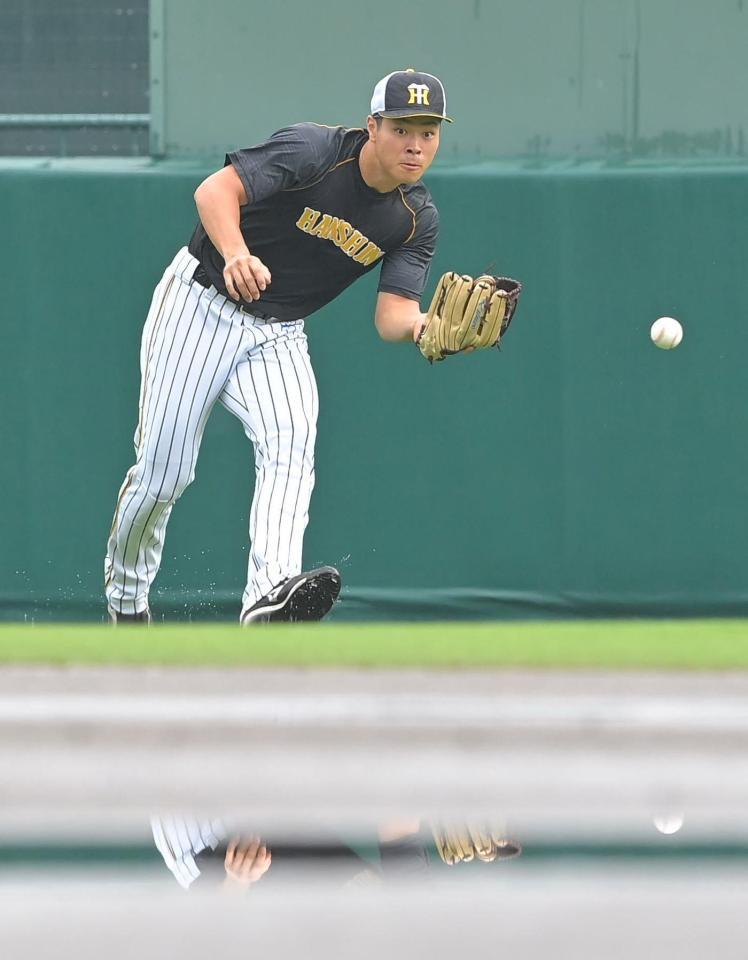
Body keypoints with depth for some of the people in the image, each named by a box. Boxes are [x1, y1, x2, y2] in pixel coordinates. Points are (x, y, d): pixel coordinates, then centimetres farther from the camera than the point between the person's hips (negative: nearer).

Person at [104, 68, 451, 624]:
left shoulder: (417, 220, -5)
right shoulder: (316, 151, -20)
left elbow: (392, 313, -12)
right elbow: (216, 189, -26)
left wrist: (420, 327, -36)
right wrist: (236, 254, -46)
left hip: (278, 338, 4)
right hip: (201, 306, -4)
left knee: (292, 441, -25)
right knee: (162, 470, -3)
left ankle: (269, 595, -43)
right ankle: (125, 602, 23)